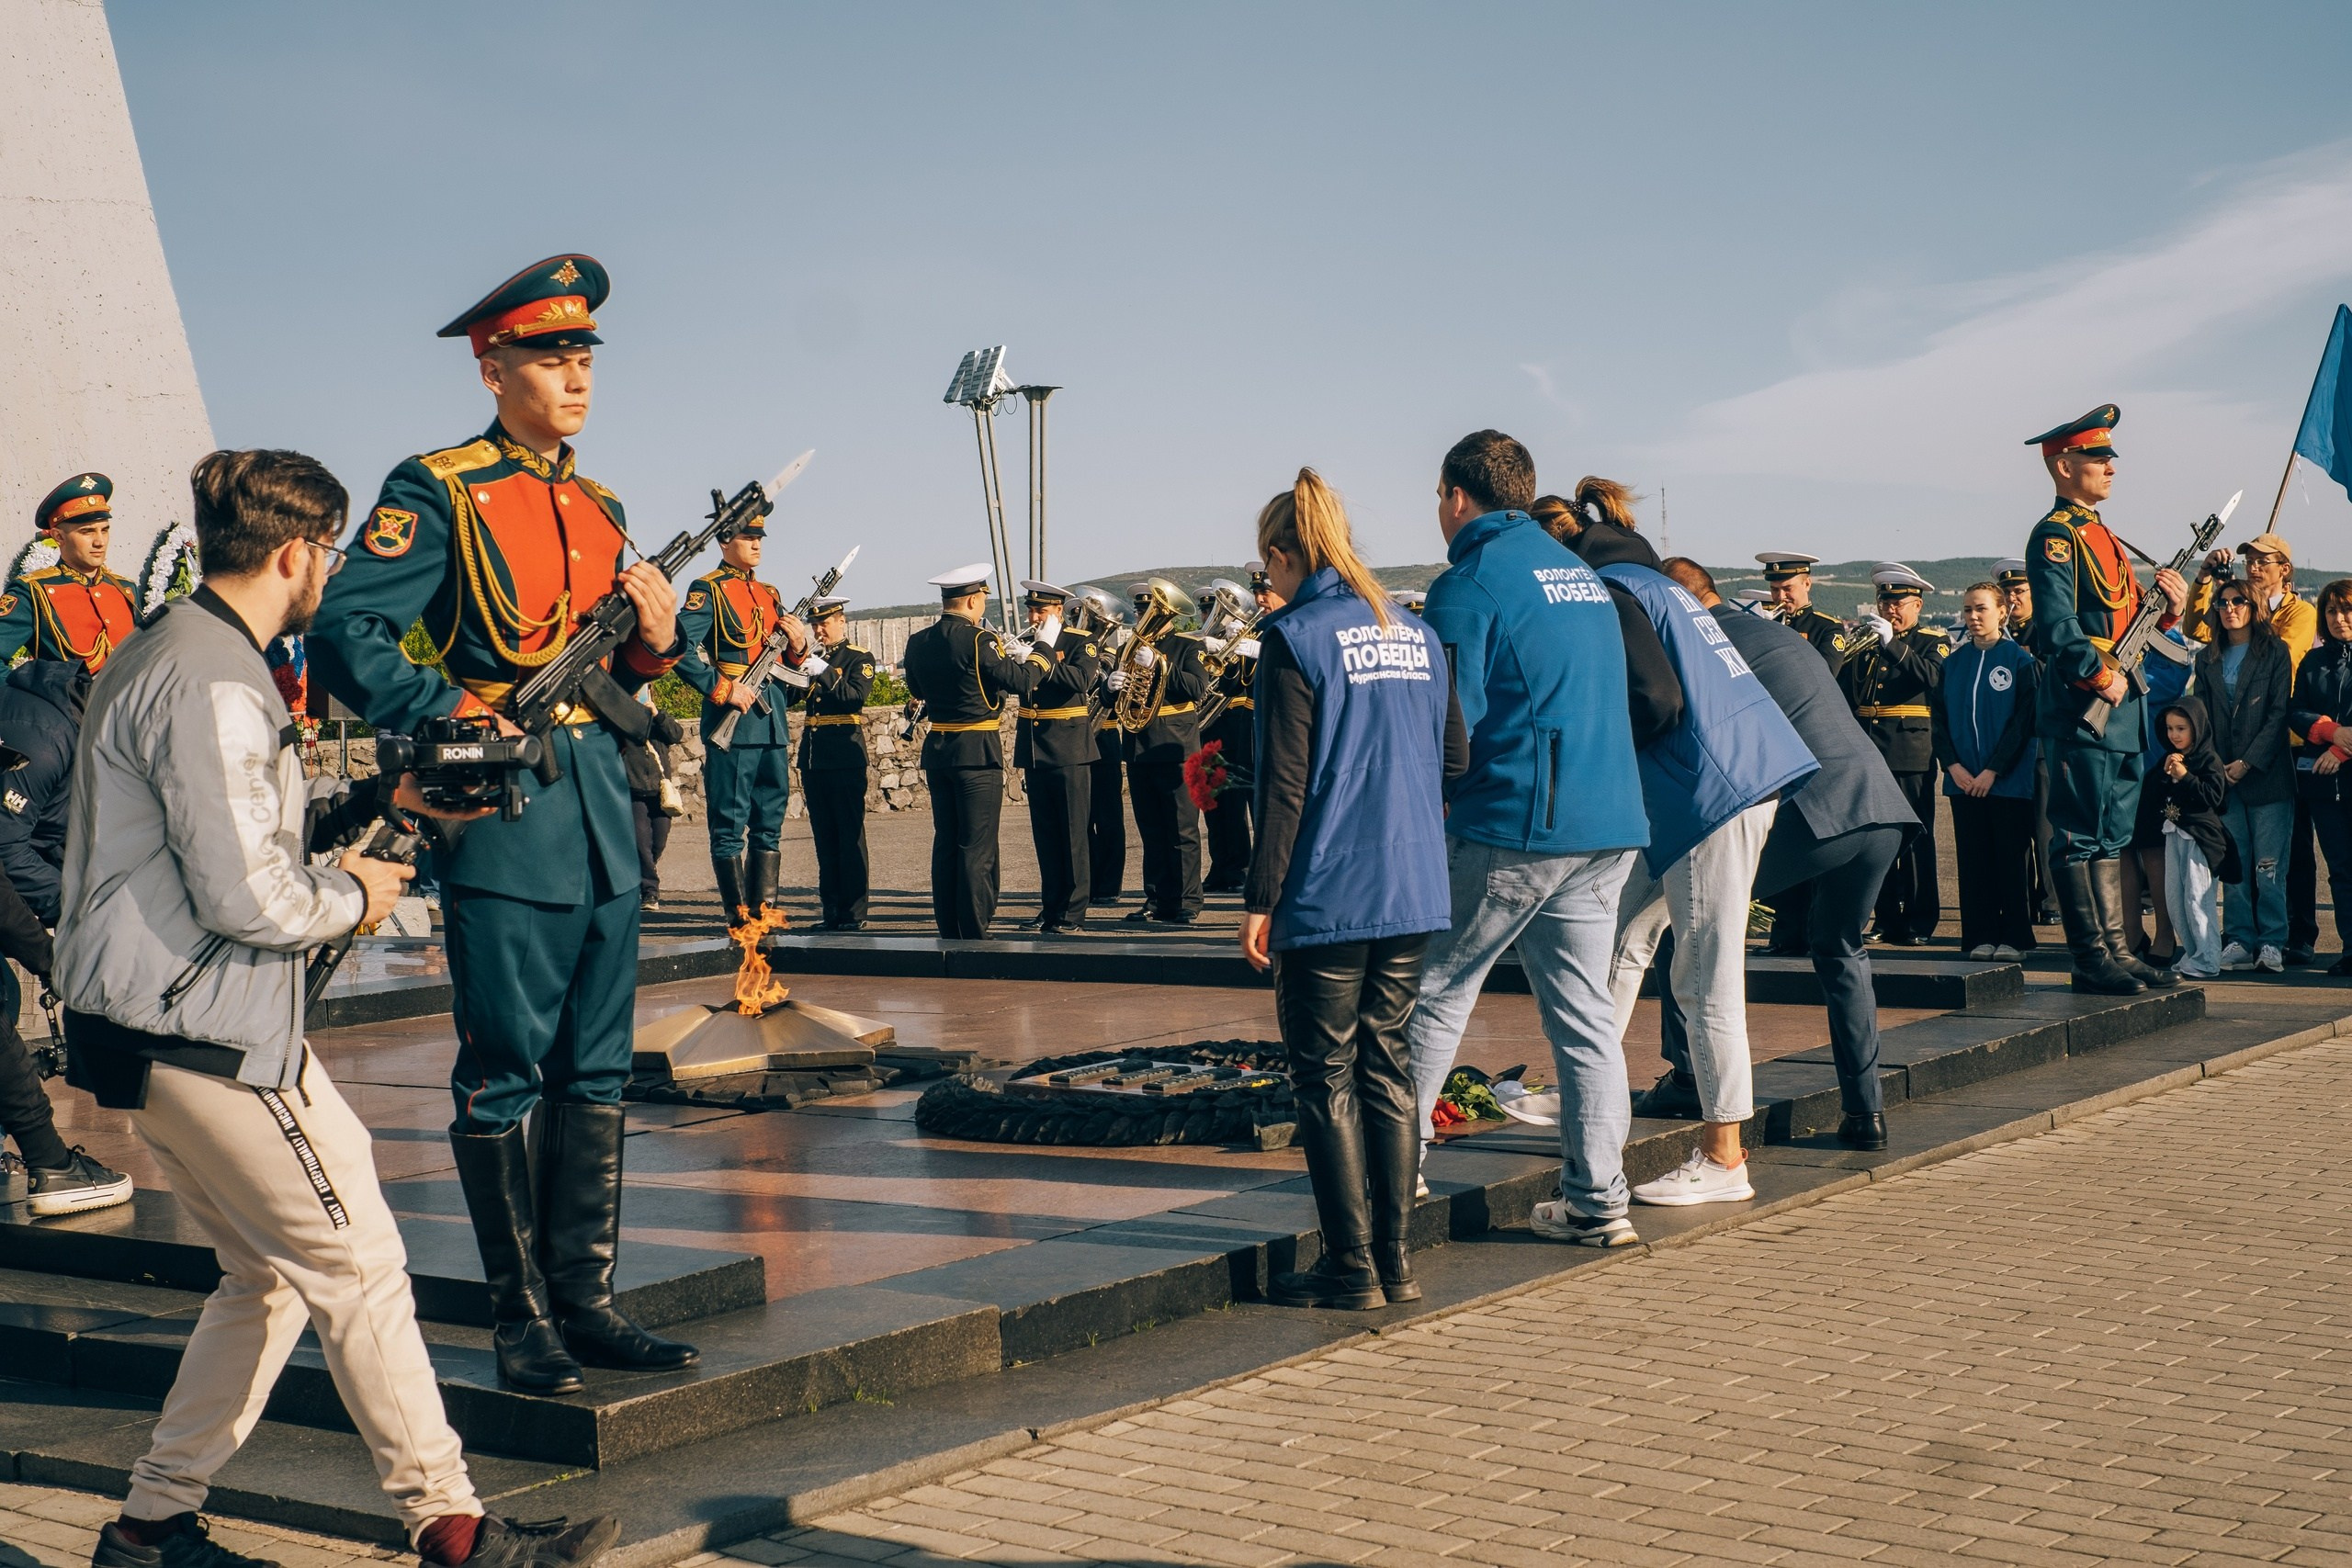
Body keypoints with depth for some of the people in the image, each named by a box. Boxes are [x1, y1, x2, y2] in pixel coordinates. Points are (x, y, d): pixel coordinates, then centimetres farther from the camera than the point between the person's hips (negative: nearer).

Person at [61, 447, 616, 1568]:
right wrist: (352, 899, -5)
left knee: (268, 1277, 17)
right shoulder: (212, 686, -19)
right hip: (207, 1032, -11)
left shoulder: (167, 652, 15)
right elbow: (248, 898, -23)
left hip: (152, 1028, 11)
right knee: (358, 1268, -4)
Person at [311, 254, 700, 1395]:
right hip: (500, 808, -7)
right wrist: (449, 716, -20)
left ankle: (587, 1300, 19)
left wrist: (657, 641, 2)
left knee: (597, 1071, 10)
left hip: (601, 804, 7)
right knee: (505, 1076, 0)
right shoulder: (437, 493, -5)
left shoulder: (599, 506, 17)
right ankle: (522, 1318, 10)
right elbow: (343, 637, -12)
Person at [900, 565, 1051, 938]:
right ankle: (974, 934, -2)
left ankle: (948, 931, 15)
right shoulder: (979, 640, -15)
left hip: (937, 751, 7)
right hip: (978, 752, -7)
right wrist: (1043, 651, 3)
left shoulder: (917, 643, 5)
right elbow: (1021, 683, -15)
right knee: (977, 847, -3)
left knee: (945, 843, 12)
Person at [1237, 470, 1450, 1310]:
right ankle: (1395, 1261, 14)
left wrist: (1259, 899, -8)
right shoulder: (1417, 634, 11)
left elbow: (1286, 783, -12)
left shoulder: (1294, 639, -9)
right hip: (1414, 891, 6)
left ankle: (1352, 1267, 5)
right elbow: (1444, 763, 15)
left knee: (1327, 1077, 2)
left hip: (1327, 895, -6)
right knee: (1387, 1068, 12)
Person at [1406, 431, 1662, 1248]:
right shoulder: (1582, 575, 17)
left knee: (1438, 993, 8)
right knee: (1583, 1013, 7)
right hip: (1609, 827, 7)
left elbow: (1454, 723, -12)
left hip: (1513, 825, -7)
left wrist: (1430, 808, 4)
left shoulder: (1470, 582, -7)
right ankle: (1597, 1201, 6)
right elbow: (1658, 704, 20)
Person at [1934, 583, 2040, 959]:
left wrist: (1992, 770, -12)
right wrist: (1953, 765, -6)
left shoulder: (2020, 660, -3)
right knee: (1973, 859, 5)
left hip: (2009, 779, -4)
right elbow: (1939, 718, 7)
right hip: (1964, 780, 4)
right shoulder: (1953, 662, 9)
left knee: (2011, 860, 1)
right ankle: (1981, 937, 10)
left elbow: (2023, 720, -7)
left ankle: (2014, 938, 8)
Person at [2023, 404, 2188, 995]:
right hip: (2080, 709, -10)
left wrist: (2168, 608, 5)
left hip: (2119, 708, 10)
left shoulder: (2104, 537, 21)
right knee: (2080, 835, -5)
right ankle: (2091, 959, -2)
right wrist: (2100, 677, -23)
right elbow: (2058, 624, -21)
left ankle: (2116, 951, 16)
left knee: (2113, 834, 11)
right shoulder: (2054, 536, -9)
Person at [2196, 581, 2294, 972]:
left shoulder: (2274, 652, 2)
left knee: (2269, 863, -5)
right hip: (2223, 775, 4)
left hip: (2267, 774, -4)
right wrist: (2214, 765, -2)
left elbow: (2279, 712, -4)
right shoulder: (2208, 659, 14)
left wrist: (2249, 762, -11)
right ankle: (2239, 942, 4)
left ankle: (2271, 943, -2)